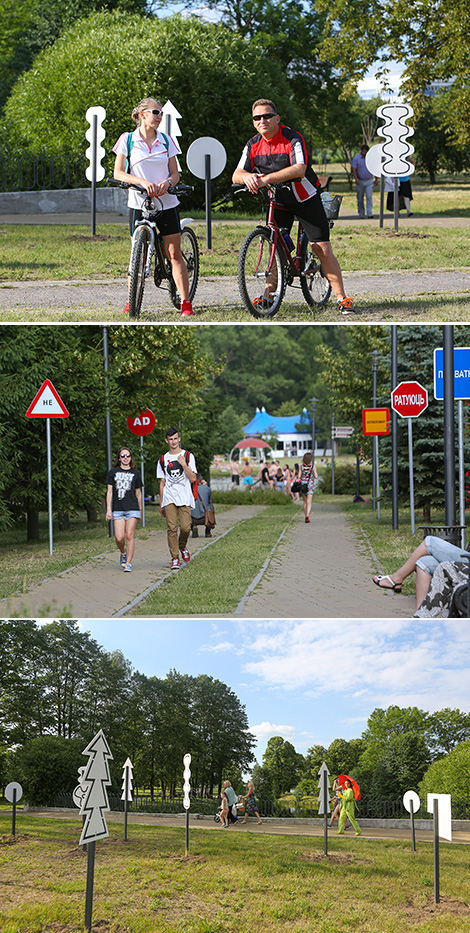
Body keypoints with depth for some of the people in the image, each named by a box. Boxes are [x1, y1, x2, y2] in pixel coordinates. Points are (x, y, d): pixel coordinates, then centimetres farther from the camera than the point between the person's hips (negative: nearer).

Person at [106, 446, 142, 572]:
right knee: (119, 538, -8)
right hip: (117, 509, 0)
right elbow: (109, 491, 6)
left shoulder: (135, 473, 10)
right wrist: (108, 509, -2)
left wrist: (140, 510, 18)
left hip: (132, 509, 0)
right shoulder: (113, 472, 7)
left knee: (129, 536, -8)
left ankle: (128, 563, -2)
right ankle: (123, 553, 24)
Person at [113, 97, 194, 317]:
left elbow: (175, 173, 8)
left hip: (166, 202, 1)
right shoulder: (128, 139, 0)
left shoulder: (166, 140, 7)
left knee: (174, 253, -1)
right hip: (139, 202, -1)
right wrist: (143, 181, -21)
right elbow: (118, 173, -5)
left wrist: (167, 183, -16)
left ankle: (185, 302, 1)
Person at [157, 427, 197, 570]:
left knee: (185, 527, -11)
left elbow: (193, 478, -1)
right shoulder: (163, 460, 13)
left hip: (185, 499, -1)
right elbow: (162, 483, 16)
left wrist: (184, 464, -14)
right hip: (169, 499, 1)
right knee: (172, 528, -8)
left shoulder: (188, 456, 6)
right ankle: (175, 558, -3)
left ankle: (183, 547, 20)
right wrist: (161, 504, 12)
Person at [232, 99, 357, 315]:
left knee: (323, 249, -8)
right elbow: (236, 175, -12)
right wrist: (248, 177, -38)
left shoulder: (293, 138, -22)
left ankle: (342, 298, -3)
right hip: (278, 200, 4)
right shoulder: (253, 145, -6)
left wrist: (266, 179, -48)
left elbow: (299, 169, -38)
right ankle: (268, 295, 11)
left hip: (306, 199, -4)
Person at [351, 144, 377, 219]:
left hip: (369, 181, 0)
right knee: (360, 198, 6)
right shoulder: (356, 159, -3)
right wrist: (356, 179, -23)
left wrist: (376, 179, 10)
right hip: (360, 181, 0)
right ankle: (361, 214, 17)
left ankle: (369, 213, -15)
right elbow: (354, 170, -9)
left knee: (369, 197, -11)